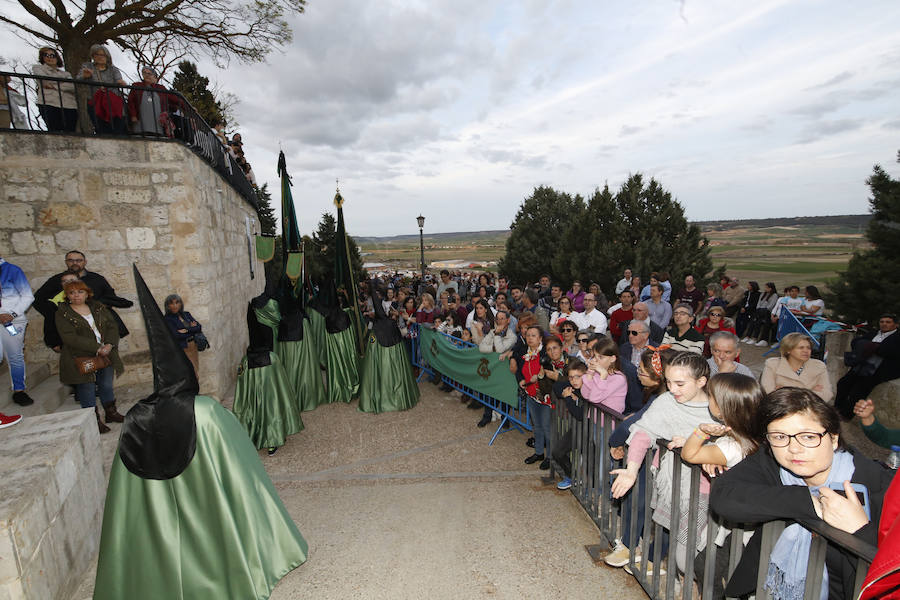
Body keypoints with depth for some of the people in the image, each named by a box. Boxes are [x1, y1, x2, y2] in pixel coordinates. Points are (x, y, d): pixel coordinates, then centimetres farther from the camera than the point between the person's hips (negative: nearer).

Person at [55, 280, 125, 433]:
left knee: (106, 385, 11)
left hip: (106, 355, 4)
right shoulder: (62, 314, -4)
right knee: (87, 389, 1)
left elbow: (112, 326, 3)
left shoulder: (98, 308, 9)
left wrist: (109, 345, -15)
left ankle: (111, 412, 27)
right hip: (80, 359, -4)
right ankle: (94, 421, 11)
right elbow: (70, 338, -15)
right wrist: (97, 348, -21)